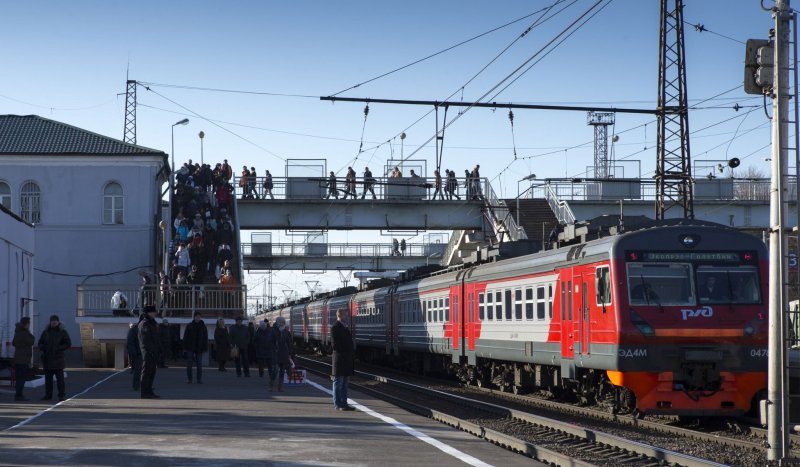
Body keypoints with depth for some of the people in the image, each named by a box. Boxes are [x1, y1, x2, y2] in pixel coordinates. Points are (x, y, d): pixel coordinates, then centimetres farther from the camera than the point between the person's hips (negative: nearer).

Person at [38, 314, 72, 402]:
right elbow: (40, 343, 16)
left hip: (58, 358, -4)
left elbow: (68, 344, -3)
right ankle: (48, 395, 15)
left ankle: (62, 395, -8)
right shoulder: (46, 332, 10)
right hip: (47, 358, 4)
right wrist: (43, 348, -5)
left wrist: (59, 348, -13)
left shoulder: (62, 332, 0)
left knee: (60, 377, -8)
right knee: (48, 377, 9)